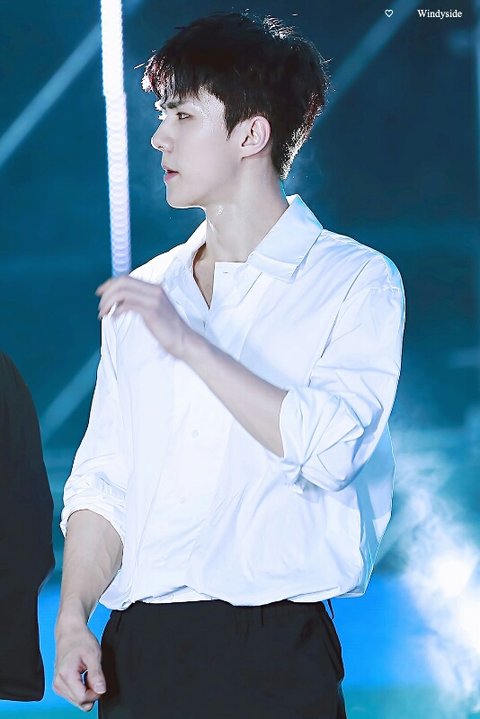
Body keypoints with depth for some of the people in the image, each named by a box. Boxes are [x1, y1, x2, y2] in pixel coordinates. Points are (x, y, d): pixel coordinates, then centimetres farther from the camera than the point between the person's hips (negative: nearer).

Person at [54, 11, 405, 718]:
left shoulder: (357, 281, 0)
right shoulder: (143, 291, 14)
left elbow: (330, 447, -15)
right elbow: (103, 479, 10)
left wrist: (189, 342, -15)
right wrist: (73, 620, -4)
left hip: (273, 655, -4)